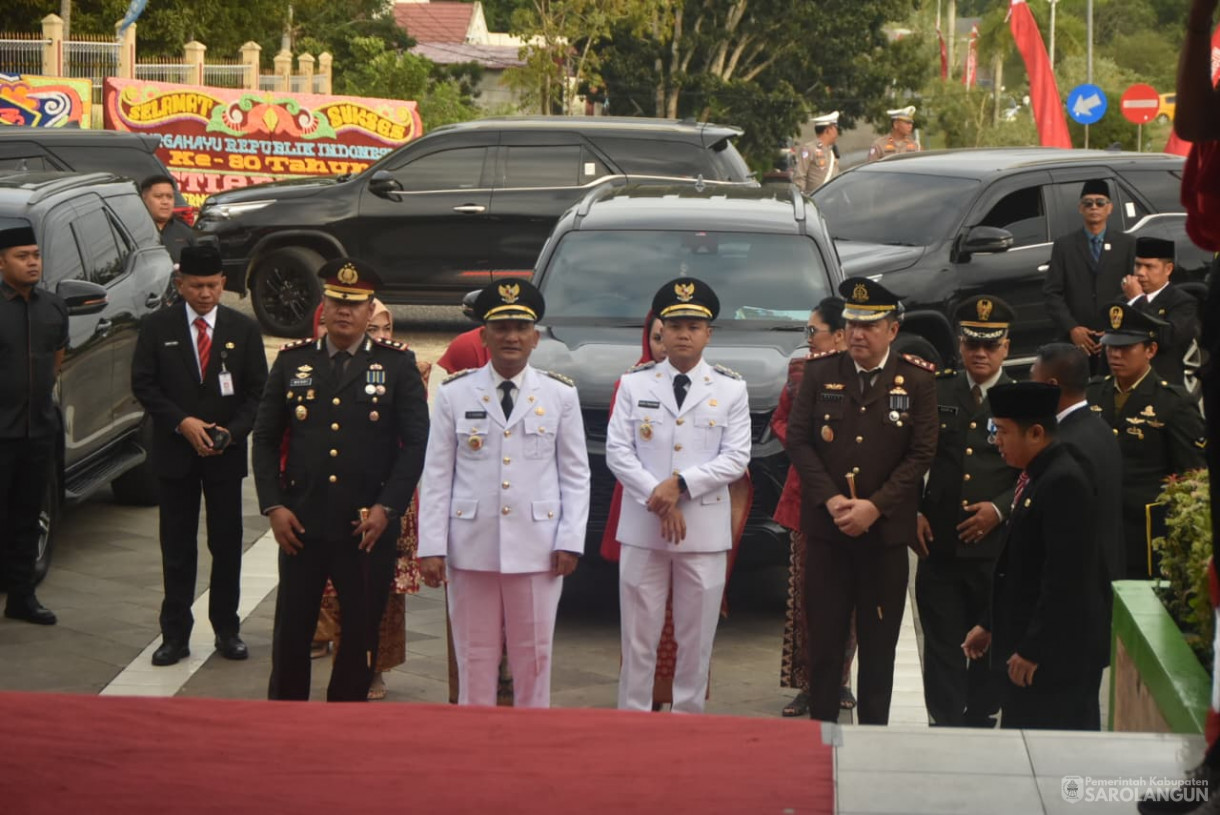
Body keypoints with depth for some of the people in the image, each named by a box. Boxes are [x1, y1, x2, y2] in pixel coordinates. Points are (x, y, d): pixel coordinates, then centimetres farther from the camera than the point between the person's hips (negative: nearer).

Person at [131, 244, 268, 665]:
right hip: (174, 452, 0)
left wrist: (232, 431, -13)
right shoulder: (157, 327, -1)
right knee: (177, 547, 5)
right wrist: (182, 422, -14)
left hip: (226, 453, 0)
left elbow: (257, 391, 2)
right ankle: (175, 634, 11)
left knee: (227, 545, 6)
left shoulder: (244, 329, 1)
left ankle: (227, 630, 17)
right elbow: (143, 384, -2)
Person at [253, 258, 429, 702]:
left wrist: (387, 507, -10)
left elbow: (417, 442, -2)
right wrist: (273, 506, -1)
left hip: (368, 528, -1)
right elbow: (265, 438, 9)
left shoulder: (398, 364, 1)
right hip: (301, 524, 1)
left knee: (361, 632, 7)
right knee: (292, 631, 6)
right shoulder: (292, 360, 7)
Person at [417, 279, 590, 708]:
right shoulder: (454, 394, 3)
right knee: (474, 657, 6)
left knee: (534, 657, 6)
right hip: (471, 548, 0)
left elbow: (576, 475, 6)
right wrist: (431, 547, -4)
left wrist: (570, 541, -3)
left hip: (536, 548, 0)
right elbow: (436, 476, 2)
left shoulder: (560, 395, 4)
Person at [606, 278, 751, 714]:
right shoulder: (634, 383, 5)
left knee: (696, 639, 5)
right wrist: (658, 498, -11)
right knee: (638, 637, 4)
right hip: (642, 529, 0)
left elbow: (736, 458, -2)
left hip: (706, 530, 0)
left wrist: (680, 485, -13)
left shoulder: (731, 389, 4)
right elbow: (617, 450, 0)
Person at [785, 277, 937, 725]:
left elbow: (921, 454, -5)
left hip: (886, 530, -1)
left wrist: (874, 506, -14)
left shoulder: (917, 379, -2)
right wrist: (829, 499, -11)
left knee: (879, 641, 6)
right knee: (824, 636, 3)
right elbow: (798, 440, 1)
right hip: (825, 526, 1)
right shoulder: (820, 372, 3)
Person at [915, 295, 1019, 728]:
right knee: (942, 647, 3)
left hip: (997, 547, -1)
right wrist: (914, 513, 0)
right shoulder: (935, 392, 7)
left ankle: (980, 725, 20)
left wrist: (1000, 509, -12)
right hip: (939, 545, 1)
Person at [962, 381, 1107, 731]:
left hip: (1057, 653, -10)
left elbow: (1065, 577, -22)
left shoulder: (1063, 482, -18)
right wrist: (990, 624, 20)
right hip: (1027, 644, 10)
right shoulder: (1034, 478, 13)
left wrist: (1033, 649, -20)